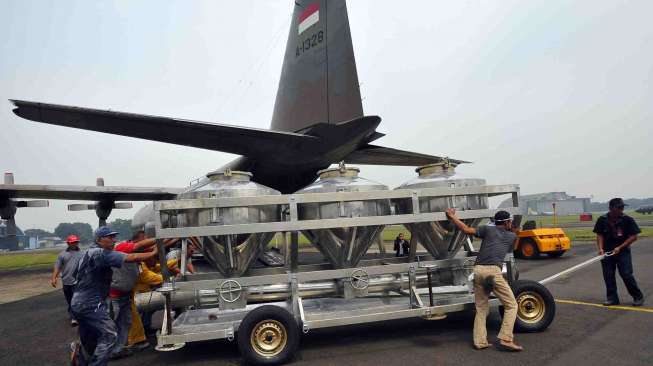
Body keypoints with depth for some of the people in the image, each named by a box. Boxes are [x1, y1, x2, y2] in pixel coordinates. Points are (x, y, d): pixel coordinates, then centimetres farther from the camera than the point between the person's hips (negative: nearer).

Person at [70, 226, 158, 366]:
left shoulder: (89, 252, 15)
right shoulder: (102, 253, -17)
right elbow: (130, 258, -23)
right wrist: (153, 253, -17)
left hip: (77, 303, 10)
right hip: (91, 303, -10)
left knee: (89, 340, 20)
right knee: (109, 335, -8)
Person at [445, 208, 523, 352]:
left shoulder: (488, 229, 19)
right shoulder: (512, 236, 20)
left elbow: (466, 230, 7)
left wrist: (452, 216, 16)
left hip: (478, 270, 3)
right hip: (493, 270, -3)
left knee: (481, 309, 14)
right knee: (511, 306, 8)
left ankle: (480, 341, 10)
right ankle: (505, 339, -3)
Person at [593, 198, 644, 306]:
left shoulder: (627, 220, -6)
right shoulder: (602, 220, -1)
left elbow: (634, 236, -5)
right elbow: (599, 235, 3)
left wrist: (619, 247, -12)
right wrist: (601, 248, -10)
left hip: (623, 251, -2)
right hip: (607, 252, 2)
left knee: (627, 275, -5)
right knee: (608, 276, 4)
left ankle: (638, 297, 15)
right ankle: (612, 298, 15)